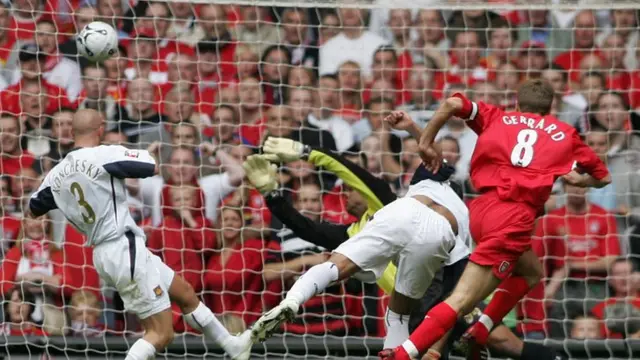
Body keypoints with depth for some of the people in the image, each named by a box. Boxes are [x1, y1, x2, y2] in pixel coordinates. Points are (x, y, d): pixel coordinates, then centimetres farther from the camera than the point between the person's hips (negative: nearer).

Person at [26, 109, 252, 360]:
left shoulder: (56, 174, 6)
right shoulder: (105, 155, -15)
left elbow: (33, 210, 20)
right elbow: (152, 167, -7)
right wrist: (141, 153, 13)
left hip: (103, 254, 9)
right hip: (126, 251, -9)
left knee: (185, 293, 24)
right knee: (160, 334, -5)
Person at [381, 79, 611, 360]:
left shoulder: (497, 118, 20)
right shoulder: (565, 134, 19)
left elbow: (453, 103, 4)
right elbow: (602, 177, 27)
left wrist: (426, 143, 13)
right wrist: (579, 180, 47)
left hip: (482, 209, 4)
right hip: (515, 219, -4)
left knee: (531, 271, 30)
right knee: (461, 301, -8)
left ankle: (481, 332, 15)